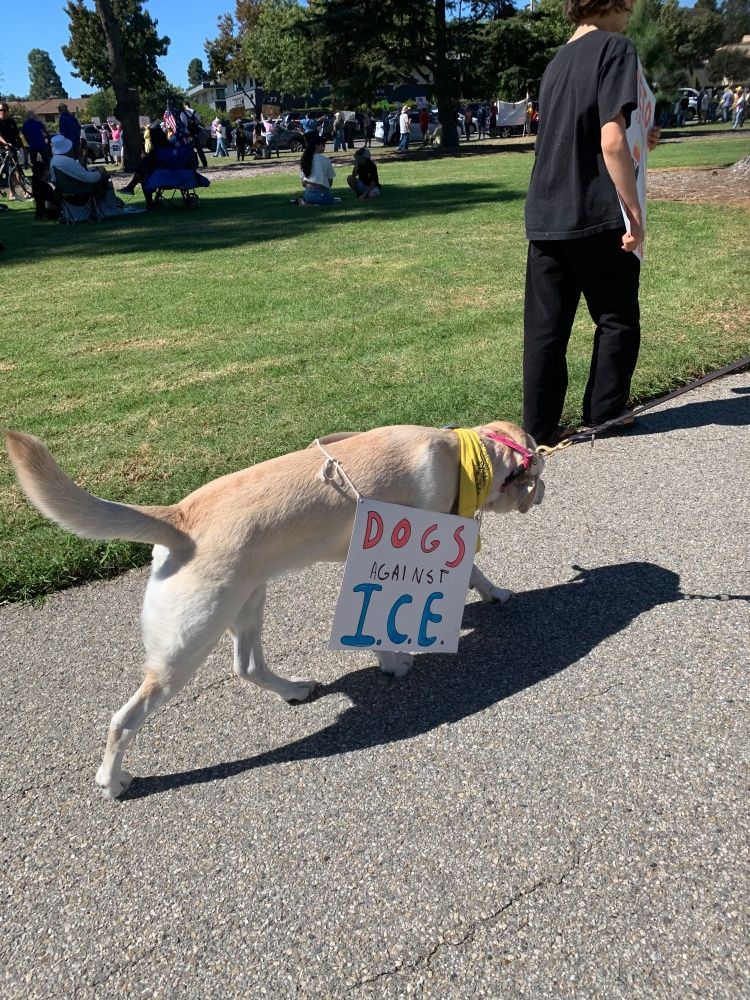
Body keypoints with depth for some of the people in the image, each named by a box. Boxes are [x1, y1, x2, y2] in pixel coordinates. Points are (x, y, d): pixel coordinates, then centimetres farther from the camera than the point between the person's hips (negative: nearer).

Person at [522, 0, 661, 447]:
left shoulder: (557, 62, 17)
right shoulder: (616, 47, -5)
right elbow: (611, 141, -15)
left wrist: (635, 142, 28)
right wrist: (635, 215, -13)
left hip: (544, 219, 6)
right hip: (596, 218, -6)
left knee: (544, 329, 5)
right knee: (618, 322, 9)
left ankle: (539, 429, 8)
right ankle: (603, 419, 15)